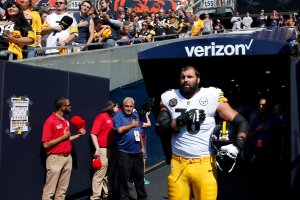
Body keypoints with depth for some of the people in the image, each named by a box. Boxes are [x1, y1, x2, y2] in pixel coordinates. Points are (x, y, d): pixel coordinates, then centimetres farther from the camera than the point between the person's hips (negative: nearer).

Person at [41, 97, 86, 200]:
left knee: (62, 189, 13)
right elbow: (46, 144, -17)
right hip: (56, 159, -8)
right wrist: (64, 137, -14)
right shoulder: (50, 121, -13)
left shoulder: (66, 121, 12)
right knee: (49, 190, -2)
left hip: (68, 157, 8)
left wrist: (78, 134, 14)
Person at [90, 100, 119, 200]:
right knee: (100, 173, -7)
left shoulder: (113, 118, 14)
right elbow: (93, 134, -12)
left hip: (112, 149, 8)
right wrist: (97, 149, -17)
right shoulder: (101, 117, -6)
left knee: (110, 172, 15)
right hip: (103, 149, -8)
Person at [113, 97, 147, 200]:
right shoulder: (118, 115, -5)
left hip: (137, 152, 6)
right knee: (123, 178, 2)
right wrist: (132, 125, -9)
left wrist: (142, 147, 15)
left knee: (139, 176, 14)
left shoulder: (135, 115, 14)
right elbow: (120, 130, -21)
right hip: (124, 153, -6)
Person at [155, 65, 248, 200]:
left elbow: (241, 122, -1)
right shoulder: (170, 98, 6)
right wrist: (182, 120, -14)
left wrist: (237, 146, -16)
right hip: (178, 164, 2)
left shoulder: (212, 96, -2)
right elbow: (159, 128, 0)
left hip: (205, 164, -2)